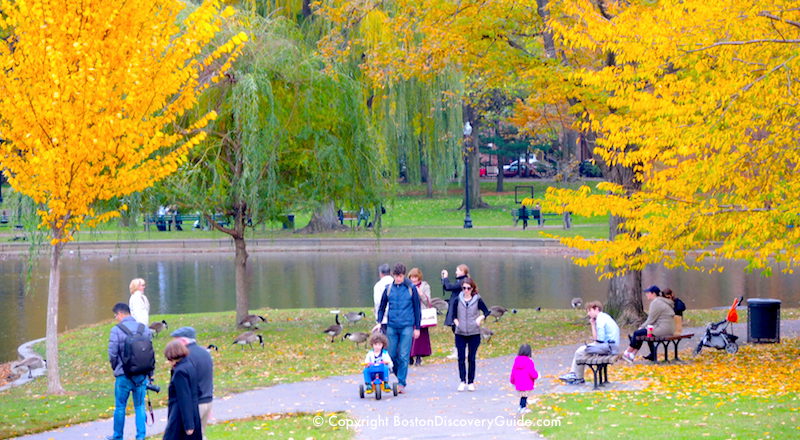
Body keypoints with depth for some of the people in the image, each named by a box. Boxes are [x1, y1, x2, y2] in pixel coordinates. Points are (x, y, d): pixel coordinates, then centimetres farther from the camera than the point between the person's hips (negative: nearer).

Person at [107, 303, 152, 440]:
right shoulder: (144, 328, 2)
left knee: (120, 407, 10)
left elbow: (112, 354, -9)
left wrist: (115, 369, 9)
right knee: (139, 406, 12)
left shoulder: (116, 330, -10)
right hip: (142, 375, 3)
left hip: (124, 375, -3)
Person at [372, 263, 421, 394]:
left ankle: (401, 384, -1)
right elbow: (382, 307, 17)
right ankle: (399, 376, 26)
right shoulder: (389, 289, 6)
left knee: (403, 356, -6)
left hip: (407, 327, -3)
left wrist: (417, 328, 6)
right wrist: (379, 322, 4)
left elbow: (417, 308, 7)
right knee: (391, 355, 5)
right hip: (392, 326, 3)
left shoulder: (411, 288, 1)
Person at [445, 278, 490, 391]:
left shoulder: (477, 300, 0)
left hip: (474, 334, -1)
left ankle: (471, 382, 11)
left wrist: (480, 318, -11)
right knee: (461, 358, -5)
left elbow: (486, 312, 6)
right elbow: (453, 315, 10)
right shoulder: (458, 300, 3)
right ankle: (462, 381, -2)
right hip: (460, 334, 1)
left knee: (471, 358, 4)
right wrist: (456, 322, -6)